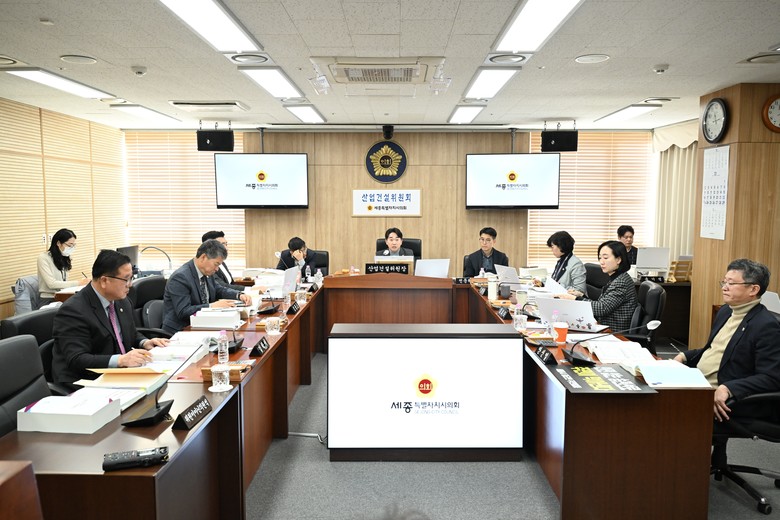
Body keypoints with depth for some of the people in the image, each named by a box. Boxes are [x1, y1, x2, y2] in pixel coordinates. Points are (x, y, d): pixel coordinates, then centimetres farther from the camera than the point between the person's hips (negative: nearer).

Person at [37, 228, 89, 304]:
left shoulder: (64, 259, 16)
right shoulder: (43, 258, -6)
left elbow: (64, 282, 13)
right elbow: (52, 284, -16)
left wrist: (81, 282, -6)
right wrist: (78, 283, -17)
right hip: (49, 300, -7)